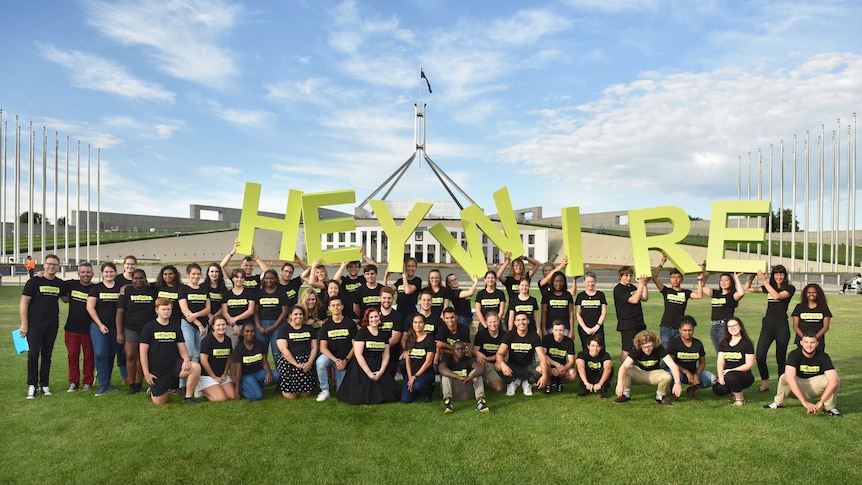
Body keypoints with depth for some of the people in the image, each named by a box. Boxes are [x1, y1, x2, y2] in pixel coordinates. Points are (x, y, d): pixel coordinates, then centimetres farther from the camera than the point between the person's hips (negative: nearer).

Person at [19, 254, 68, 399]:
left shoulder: (60, 284, 6)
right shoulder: (34, 281, -5)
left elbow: (66, 299, 22)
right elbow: (23, 303, -6)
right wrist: (24, 324, -10)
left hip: (52, 326, 3)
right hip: (35, 326, -3)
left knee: (47, 355, 10)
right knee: (33, 355, -1)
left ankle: (44, 384, 18)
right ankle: (32, 385, 8)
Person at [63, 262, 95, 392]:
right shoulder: (71, 284, 4)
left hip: (89, 329, -2)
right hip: (71, 328, 2)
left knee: (89, 357, 5)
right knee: (72, 356, 8)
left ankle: (88, 382, 16)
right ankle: (73, 382, 19)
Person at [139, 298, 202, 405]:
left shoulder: (176, 326, 7)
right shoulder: (149, 327, -2)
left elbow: (182, 348, 7)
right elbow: (143, 351, -3)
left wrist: (186, 360, -15)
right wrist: (146, 373, -8)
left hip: (174, 363, 2)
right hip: (156, 369, -2)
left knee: (196, 367, -27)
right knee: (159, 403, -3)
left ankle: (188, 397, -11)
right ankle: (153, 390, 32)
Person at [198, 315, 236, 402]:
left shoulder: (228, 340, 6)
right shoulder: (207, 340, -13)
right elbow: (203, 361, -15)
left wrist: (224, 374, 2)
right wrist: (214, 377, -10)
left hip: (222, 375, 7)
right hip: (207, 375, -6)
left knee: (233, 396, -9)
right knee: (221, 398, -19)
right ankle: (202, 390, 8)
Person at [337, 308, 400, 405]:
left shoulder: (384, 334, 11)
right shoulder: (362, 332, -5)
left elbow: (386, 356, 10)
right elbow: (358, 354, -12)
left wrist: (381, 371, -5)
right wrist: (369, 373, -14)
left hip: (378, 369, 4)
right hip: (362, 367, -4)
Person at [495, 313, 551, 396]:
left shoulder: (534, 336, -7)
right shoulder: (509, 335, -8)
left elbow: (542, 357, -16)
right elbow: (500, 354, -17)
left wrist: (544, 375, -33)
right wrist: (503, 364, -42)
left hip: (528, 368, 1)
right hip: (512, 367, -1)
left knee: (547, 369, -29)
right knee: (498, 365, -33)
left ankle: (527, 383, 2)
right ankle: (511, 382, -1)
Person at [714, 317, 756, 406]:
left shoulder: (747, 343, -2)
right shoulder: (724, 343, 11)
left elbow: (749, 364, -8)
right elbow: (720, 361, 4)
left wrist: (730, 370, -17)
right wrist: (720, 375, -14)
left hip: (744, 375, -4)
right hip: (727, 374, 4)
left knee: (730, 376, -37)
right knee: (718, 389, -25)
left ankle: (740, 399, -10)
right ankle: (733, 392, 10)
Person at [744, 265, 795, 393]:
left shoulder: (790, 288, 0)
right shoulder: (769, 287, 12)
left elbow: (777, 296, -19)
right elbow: (747, 288, 11)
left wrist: (764, 281, -19)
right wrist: (753, 276, -1)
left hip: (781, 326, -3)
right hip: (767, 325, 4)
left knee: (780, 357, 4)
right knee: (759, 356, -4)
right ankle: (765, 383, 10)